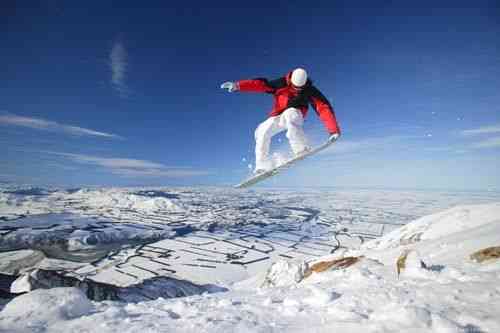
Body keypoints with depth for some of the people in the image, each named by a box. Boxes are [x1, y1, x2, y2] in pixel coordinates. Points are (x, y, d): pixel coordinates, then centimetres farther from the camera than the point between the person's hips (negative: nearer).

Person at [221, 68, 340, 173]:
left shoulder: (310, 91, -15)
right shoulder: (282, 84, -14)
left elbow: (324, 108, -20)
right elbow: (260, 84, -20)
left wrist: (334, 130, -29)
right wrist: (237, 85, -31)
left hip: (295, 116, -2)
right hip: (278, 117, 3)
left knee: (289, 114, -37)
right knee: (262, 131, -20)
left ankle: (301, 150, -35)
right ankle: (263, 166, -12)